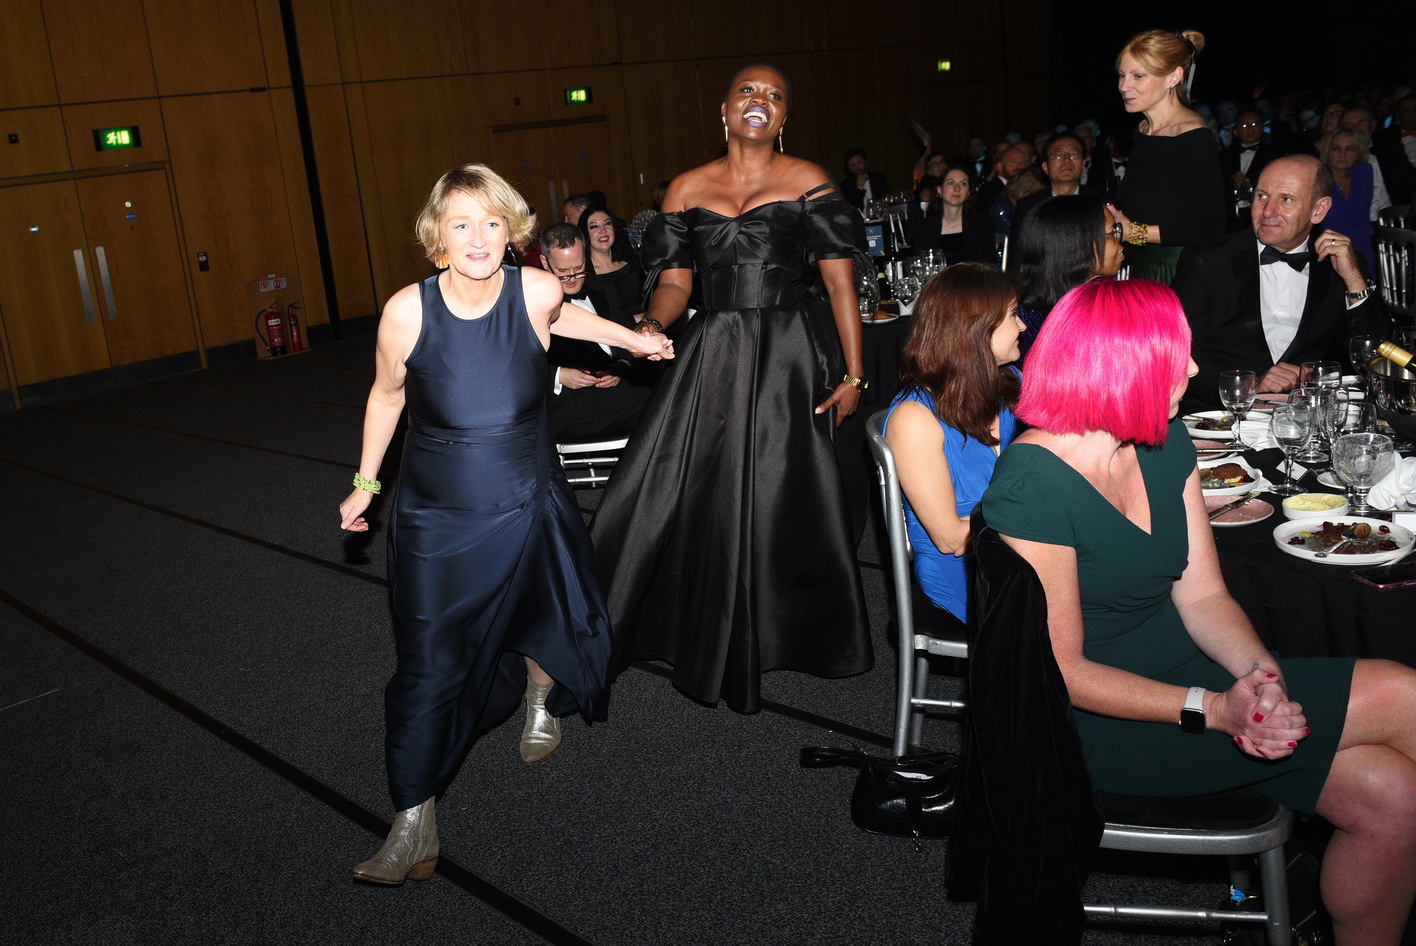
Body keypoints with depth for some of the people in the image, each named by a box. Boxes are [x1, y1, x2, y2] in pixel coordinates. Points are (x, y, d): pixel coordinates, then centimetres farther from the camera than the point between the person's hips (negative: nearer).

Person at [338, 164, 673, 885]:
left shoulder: (537, 291, -14)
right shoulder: (407, 311, -16)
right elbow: (386, 396, 3)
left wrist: (631, 338, 15)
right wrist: (365, 483, 8)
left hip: (527, 509, 2)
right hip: (434, 519, -2)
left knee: (543, 624, 19)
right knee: (427, 665, -5)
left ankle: (540, 699, 55)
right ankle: (414, 826, 7)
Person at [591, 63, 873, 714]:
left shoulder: (807, 182, -1)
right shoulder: (687, 190, 7)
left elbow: (840, 281, -3)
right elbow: (675, 282, 8)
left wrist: (853, 373, -8)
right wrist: (650, 326, -15)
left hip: (791, 359, -2)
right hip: (713, 359, 3)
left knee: (785, 500, 5)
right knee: (698, 496, 2)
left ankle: (803, 632, 28)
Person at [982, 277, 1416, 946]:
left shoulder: (1166, 444, 4)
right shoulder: (1032, 487, -22)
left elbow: (1202, 594, 3)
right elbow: (1063, 671, -20)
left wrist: (1262, 673, -16)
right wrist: (1216, 709, -27)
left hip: (1182, 671, 8)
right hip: (1106, 723, -8)